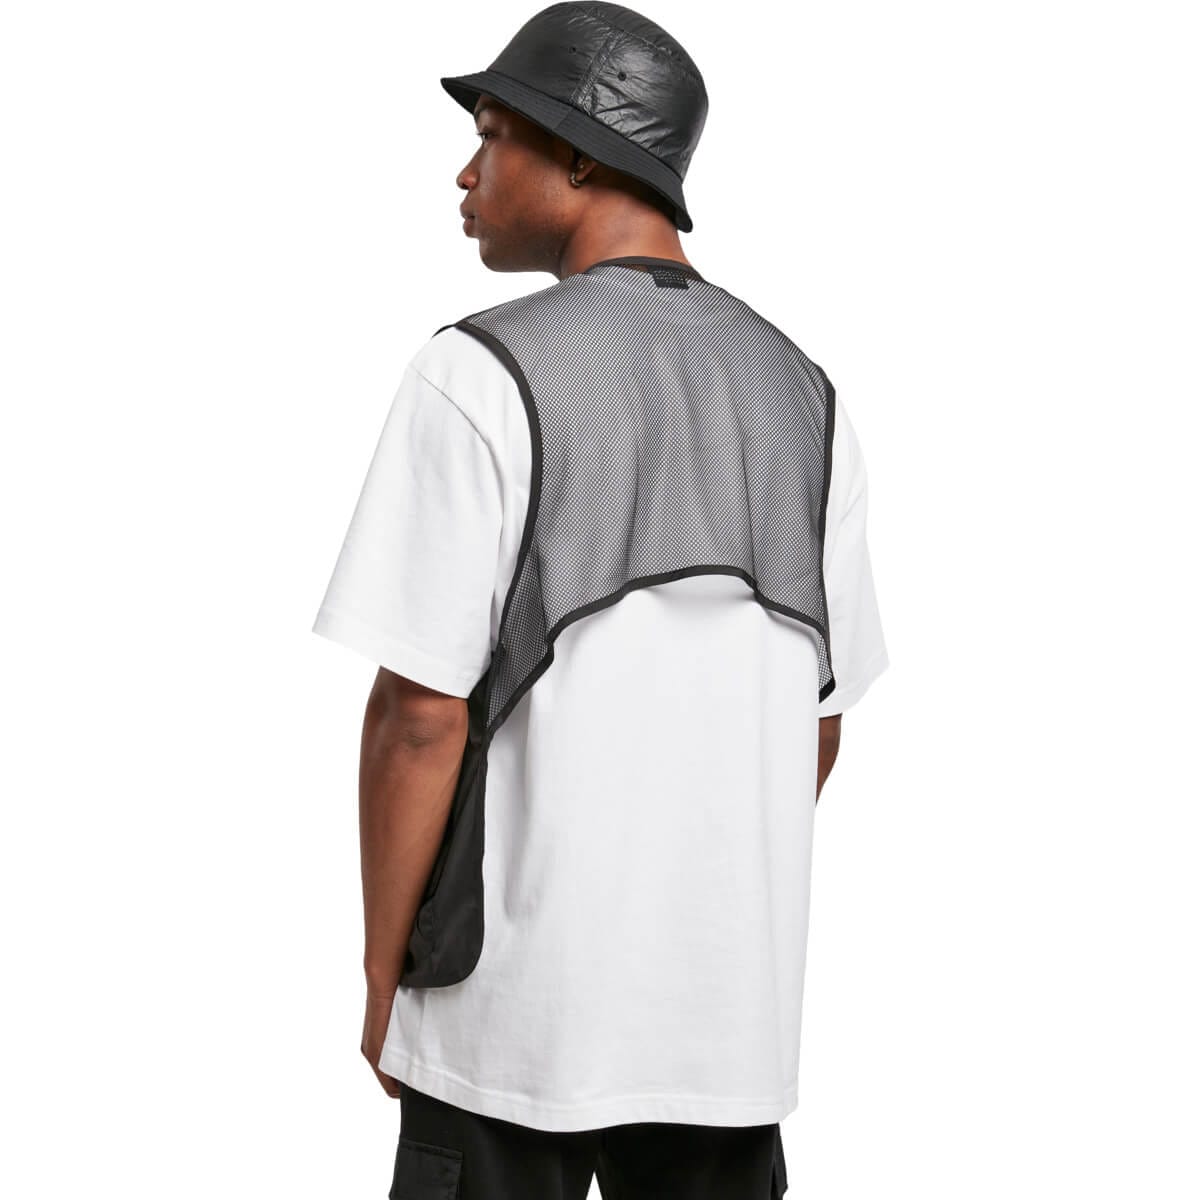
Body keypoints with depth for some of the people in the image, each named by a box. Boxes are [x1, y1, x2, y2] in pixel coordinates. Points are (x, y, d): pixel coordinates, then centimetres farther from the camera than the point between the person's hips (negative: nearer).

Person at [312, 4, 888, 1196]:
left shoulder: (481, 376, -11)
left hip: (519, 998, -5)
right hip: (738, 1005, 5)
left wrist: (382, 978, -3)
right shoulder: (801, 391, 6)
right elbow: (822, 712, 11)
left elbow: (423, 712, -14)